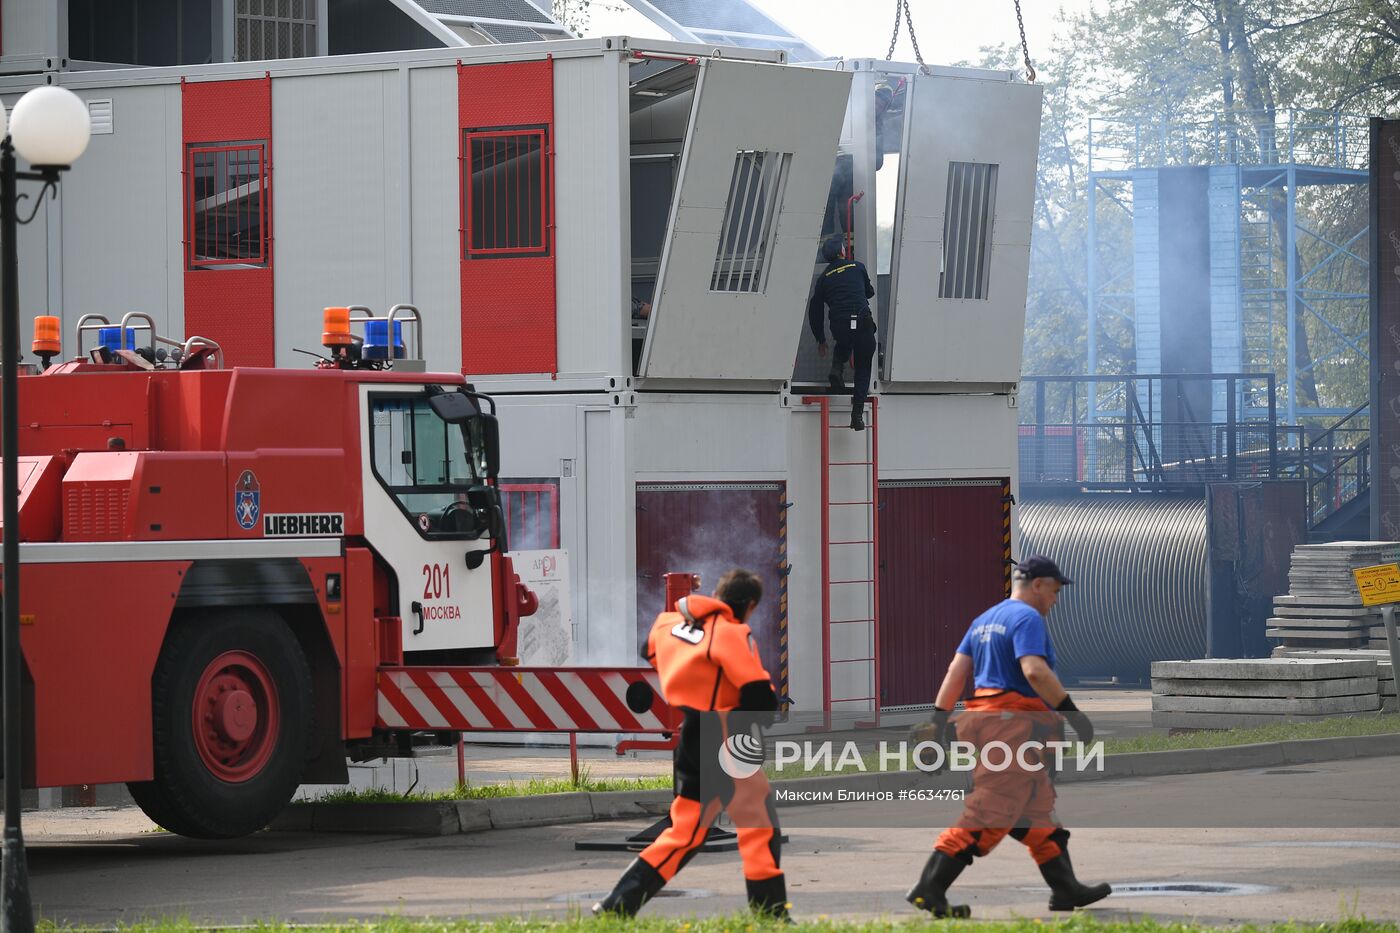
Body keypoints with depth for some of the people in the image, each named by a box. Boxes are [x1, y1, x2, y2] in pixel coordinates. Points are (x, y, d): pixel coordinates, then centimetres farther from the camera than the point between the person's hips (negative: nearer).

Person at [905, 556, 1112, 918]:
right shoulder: (1028, 618, -9)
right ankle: (929, 890, -16)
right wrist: (1071, 711, -20)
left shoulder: (984, 620, 19)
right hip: (1014, 721, -10)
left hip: (982, 717, 10)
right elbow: (1034, 671, -22)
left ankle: (1066, 890, 19)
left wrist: (939, 719, 10)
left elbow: (957, 670, 13)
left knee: (1039, 809, 16)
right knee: (989, 812, -12)